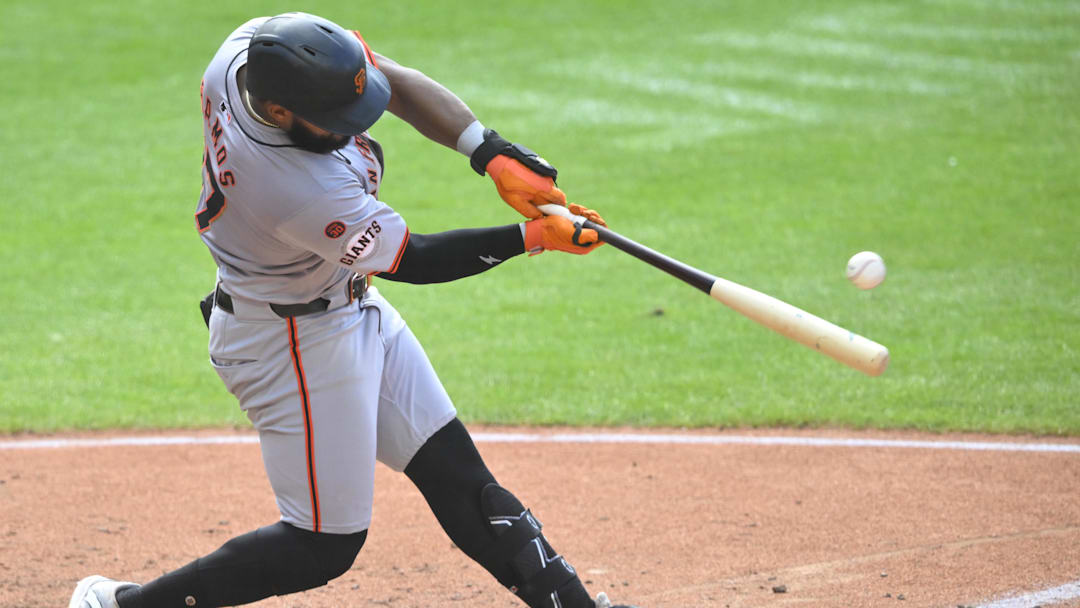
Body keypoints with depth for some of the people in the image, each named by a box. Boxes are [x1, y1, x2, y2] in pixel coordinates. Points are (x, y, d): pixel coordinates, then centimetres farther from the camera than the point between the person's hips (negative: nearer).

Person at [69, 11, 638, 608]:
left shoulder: (257, 46, -19)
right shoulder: (307, 194, -39)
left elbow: (397, 82, -8)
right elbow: (410, 260, -23)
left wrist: (494, 155, -20)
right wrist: (531, 237, -19)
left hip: (353, 307, 9)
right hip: (295, 341, -9)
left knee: (455, 473, 11)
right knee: (324, 545, 1)